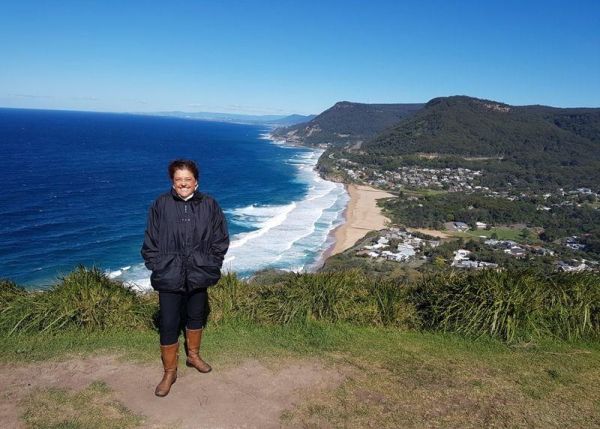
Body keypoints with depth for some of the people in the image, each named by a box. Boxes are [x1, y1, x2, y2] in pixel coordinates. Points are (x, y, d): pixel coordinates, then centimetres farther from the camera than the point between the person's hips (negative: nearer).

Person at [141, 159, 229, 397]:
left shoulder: (209, 205, -3)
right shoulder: (160, 205, -6)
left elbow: (221, 240, 3)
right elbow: (150, 242, 0)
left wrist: (210, 265, -3)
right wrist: (157, 267, -6)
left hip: (199, 275, 2)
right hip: (169, 277, -2)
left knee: (196, 317, 20)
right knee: (168, 325, 2)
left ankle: (193, 355, 43)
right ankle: (169, 372, 19)